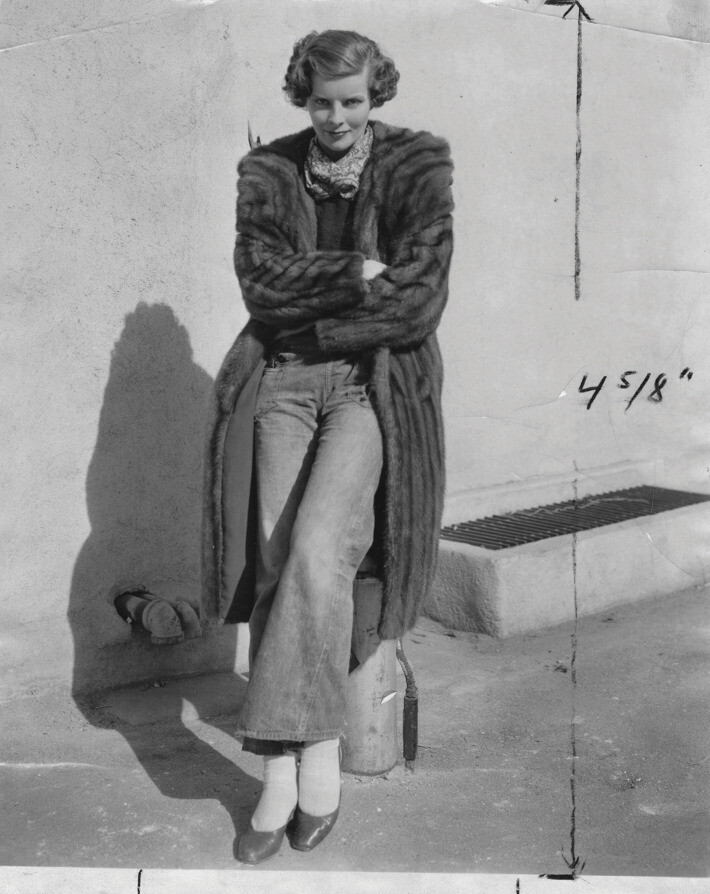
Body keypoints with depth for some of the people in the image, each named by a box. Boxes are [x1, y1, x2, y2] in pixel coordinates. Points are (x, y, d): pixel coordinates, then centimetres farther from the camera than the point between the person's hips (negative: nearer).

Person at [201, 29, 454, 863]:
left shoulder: (419, 166, 2)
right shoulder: (266, 172, 10)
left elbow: (419, 303, -8)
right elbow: (262, 281, -4)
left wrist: (306, 316, -5)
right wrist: (359, 274, -13)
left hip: (377, 385, -2)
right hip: (280, 385, 2)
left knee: (316, 553, -24)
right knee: (275, 562, -14)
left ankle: (293, 749, -7)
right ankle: (296, 763, -3)